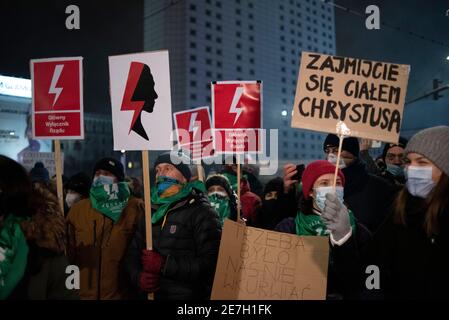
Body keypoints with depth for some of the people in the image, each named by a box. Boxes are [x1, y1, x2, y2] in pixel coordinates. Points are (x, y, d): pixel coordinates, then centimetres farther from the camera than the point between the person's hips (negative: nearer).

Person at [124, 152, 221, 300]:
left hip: (190, 295, -5)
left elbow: (211, 263, -22)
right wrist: (138, 277, -13)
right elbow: (133, 254, 7)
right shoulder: (150, 212, 10)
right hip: (151, 294, 6)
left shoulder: (202, 213, -11)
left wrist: (165, 265, -25)